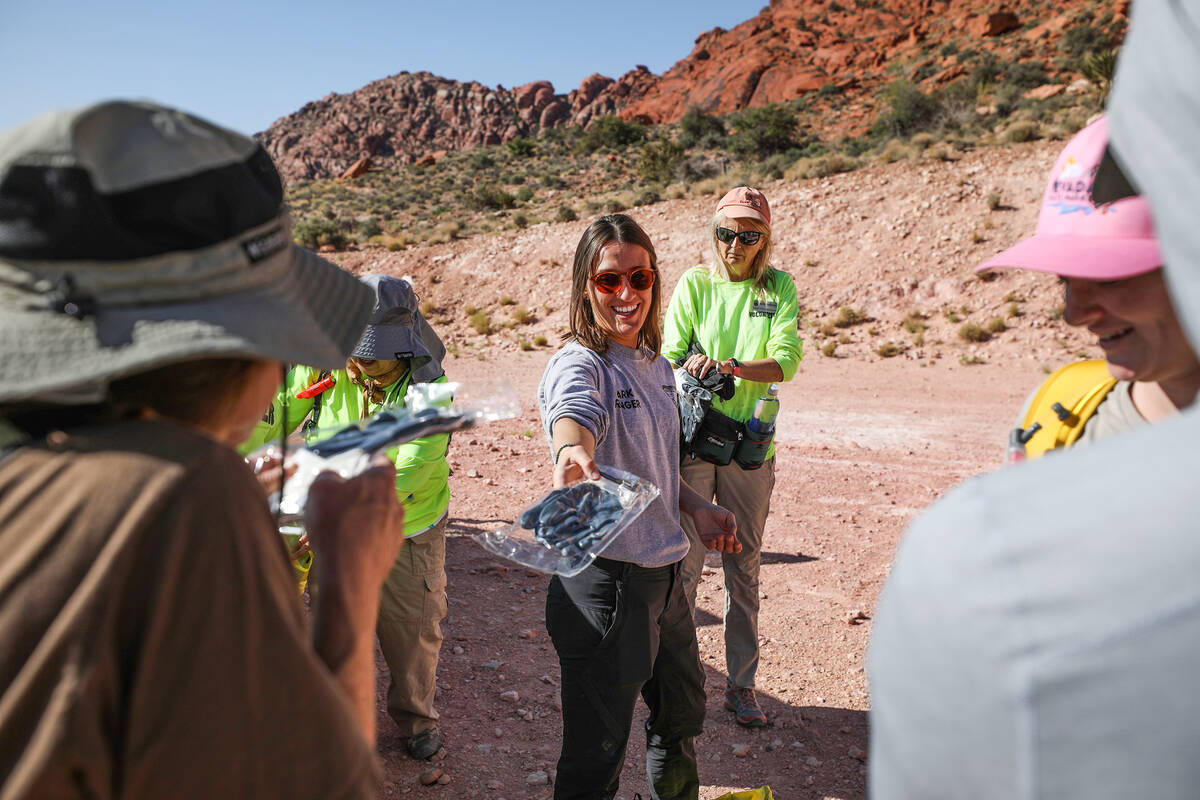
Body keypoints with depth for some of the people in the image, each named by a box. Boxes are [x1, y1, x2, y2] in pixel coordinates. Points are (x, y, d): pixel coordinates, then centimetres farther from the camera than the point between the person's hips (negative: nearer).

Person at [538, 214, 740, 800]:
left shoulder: (658, 368, 7)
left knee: (682, 714, 29)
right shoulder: (577, 366, -17)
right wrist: (573, 453, -63)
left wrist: (697, 508, 12)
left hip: (663, 572, 8)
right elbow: (574, 412, -43)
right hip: (602, 579, -8)